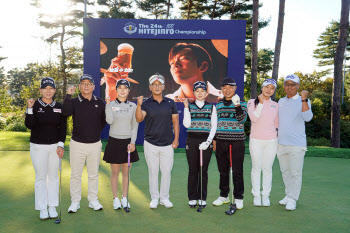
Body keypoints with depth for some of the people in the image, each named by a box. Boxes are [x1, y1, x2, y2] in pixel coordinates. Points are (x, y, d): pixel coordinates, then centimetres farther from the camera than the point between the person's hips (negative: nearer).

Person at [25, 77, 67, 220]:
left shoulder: (59, 107, 4)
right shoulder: (35, 105, -3)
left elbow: (63, 127, 5)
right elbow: (29, 125, -13)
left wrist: (61, 145, -4)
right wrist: (30, 109, -24)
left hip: (55, 146, 2)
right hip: (38, 146, -2)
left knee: (53, 177, 10)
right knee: (40, 178, 5)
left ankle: (52, 207, 22)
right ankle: (42, 209, 17)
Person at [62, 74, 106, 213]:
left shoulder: (100, 103, 5)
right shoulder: (74, 102, -2)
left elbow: (104, 120, 16)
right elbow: (66, 112, -23)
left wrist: (97, 132, 7)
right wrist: (69, 95, -26)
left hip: (95, 144, 2)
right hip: (77, 144, -2)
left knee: (93, 174, 11)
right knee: (76, 174, 6)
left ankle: (93, 200, 24)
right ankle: (75, 201, 19)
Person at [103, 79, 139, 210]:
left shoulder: (133, 106, 5)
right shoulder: (111, 105, 1)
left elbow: (135, 126, 4)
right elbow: (109, 121, -15)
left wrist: (132, 142, -5)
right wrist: (108, 104, -15)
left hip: (128, 142, 2)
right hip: (114, 141, -1)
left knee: (126, 172, 8)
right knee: (115, 172, 5)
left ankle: (124, 198, 21)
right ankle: (115, 199, 17)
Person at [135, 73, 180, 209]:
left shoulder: (170, 103, 5)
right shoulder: (146, 104, -1)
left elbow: (175, 121, 7)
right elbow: (139, 119, -15)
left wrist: (176, 138, 0)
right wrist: (139, 105, -31)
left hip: (167, 144, 1)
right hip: (150, 144, -1)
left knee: (166, 171, 6)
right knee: (153, 172, 7)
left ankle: (164, 198, 20)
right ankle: (154, 198, 19)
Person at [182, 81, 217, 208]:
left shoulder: (211, 107, 7)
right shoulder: (189, 106, 7)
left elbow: (214, 126, 3)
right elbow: (186, 124, -5)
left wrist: (208, 141, -8)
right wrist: (186, 107, -9)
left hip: (206, 142, 0)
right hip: (192, 141, 0)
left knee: (203, 170, 4)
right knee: (193, 170, 4)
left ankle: (202, 198, 15)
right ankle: (192, 198, 14)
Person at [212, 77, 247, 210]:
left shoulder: (242, 103, 1)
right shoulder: (218, 105, 13)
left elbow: (242, 119, -13)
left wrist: (237, 106, -27)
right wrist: (214, 139, 13)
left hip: (237, 141, -4)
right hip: (221, 141, 4)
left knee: (237, 171, 0)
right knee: (223, 170, 11)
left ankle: (238, 198, 12)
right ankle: (224, 196, 24)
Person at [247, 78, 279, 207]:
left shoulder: (275, 105, 11)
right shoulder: (252, 102, 1)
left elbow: (276, 123, 19)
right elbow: (254, 118, -14)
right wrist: (261, 103, -14)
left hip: (271, 141, 2)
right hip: (255, 140, -2)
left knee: (267, 169, 5)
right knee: (256, 168, 3)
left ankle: (266, 195, 16)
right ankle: (256, 195, 14)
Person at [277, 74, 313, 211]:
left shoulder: (303, 101, -2)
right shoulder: (281, 101, 14)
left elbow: (308, 118, -21)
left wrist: (304, 99, -26)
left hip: (297, 144, -6)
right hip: (281, 143, 6)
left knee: (296, 173, -3)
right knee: (285, 171, 14)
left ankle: (293, 199, 6)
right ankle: (288, 195, 26)